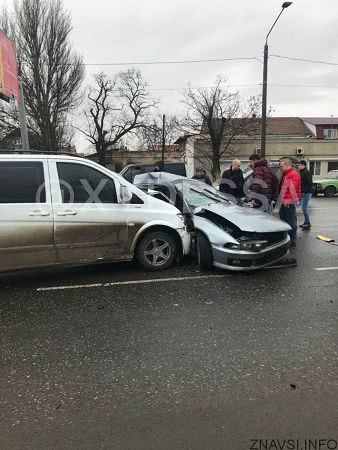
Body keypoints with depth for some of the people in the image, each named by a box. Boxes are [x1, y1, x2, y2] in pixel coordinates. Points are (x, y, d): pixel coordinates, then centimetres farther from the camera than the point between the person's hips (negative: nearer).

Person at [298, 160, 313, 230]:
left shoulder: (307, 172, -12)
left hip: (306, 193, -10)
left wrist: (304, 191, -23)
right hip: (303, 193, 10)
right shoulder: (302, 172, 17)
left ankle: (308, 223, -2)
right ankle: (306, 223, 20)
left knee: (304, 208, -9)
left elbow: (309, 183, -20)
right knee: (304, 208, 13)